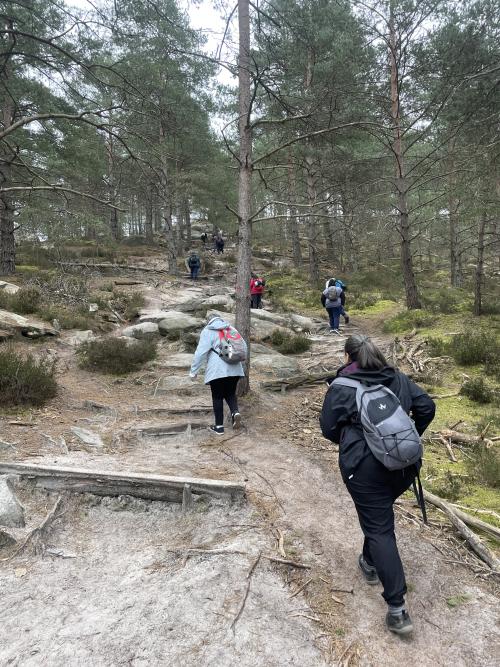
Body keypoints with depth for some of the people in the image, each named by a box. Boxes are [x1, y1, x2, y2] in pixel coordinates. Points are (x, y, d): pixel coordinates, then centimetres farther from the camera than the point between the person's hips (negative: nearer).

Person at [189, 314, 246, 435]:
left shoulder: (208, 331, 0)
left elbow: (200, 352, -7)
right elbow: (244, 347, 16)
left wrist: (193, 371, -1)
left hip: (217, 370, -4)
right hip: (234, 369, 4)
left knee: (217, 397, 6)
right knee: (230, 394, 18)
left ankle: (219, 427, 10)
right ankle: (235, 412, -9)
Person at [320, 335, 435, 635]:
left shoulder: (341, 387, -4)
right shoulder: (398, 378, 8)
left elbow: (329, 428, -3)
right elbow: (427, 406, 5)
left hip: (365, 465, -5)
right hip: (404, 464, 5)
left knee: (379, 528, 1)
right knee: (379, 514, 28)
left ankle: (398, 609, 1)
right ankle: (370, 563, 45)